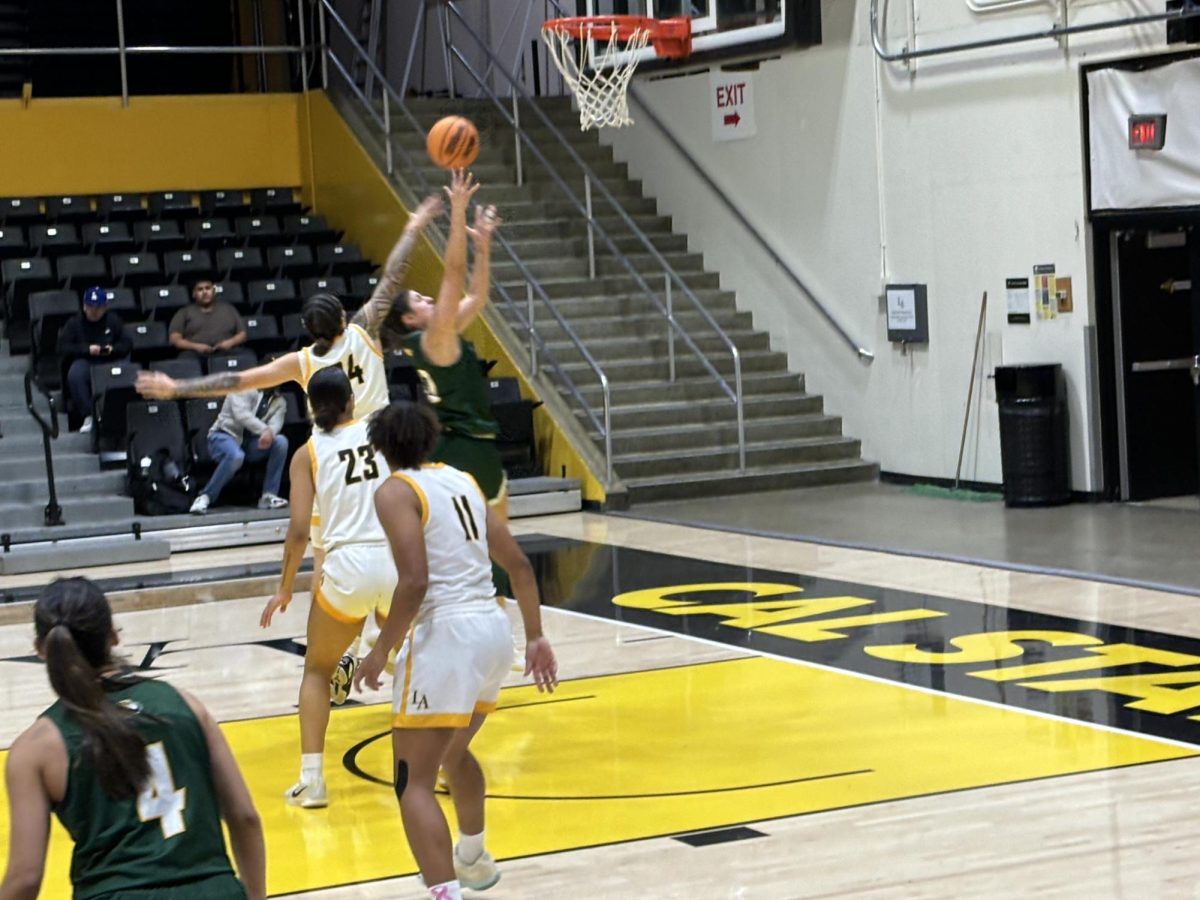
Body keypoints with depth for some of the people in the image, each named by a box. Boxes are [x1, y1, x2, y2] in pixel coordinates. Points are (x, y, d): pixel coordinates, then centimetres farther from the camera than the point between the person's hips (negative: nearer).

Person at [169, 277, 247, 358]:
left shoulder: (228, 309, 23)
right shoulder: (184, 313, 18)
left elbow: (242, 334, 19)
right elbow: (174, 339, 7)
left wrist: (231, 342, -3)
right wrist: (195, 346, -9)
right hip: (195, 356, -1)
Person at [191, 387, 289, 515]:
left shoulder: (279, 402, 11)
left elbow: (275, 423, -9)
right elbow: (241, 413, -22)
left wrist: (269, 433, -34)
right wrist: (265, 429, -35)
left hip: (250, 443, 6)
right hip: (224, 435, -6)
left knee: (281, 441, -20)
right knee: (236, 456, -40)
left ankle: (268, 496, -18)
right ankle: (204, 497, -26)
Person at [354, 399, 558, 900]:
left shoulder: (396, 492, -5)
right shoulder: (461, 480, 17)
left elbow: (415, 582, -18)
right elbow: (519, 566, 16)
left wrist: (381, 651, -10)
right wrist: (536, 639, 21)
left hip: (445, 634, -8)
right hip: (495, 629, 8)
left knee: (414, 783, -5)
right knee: (454, 752, 32)